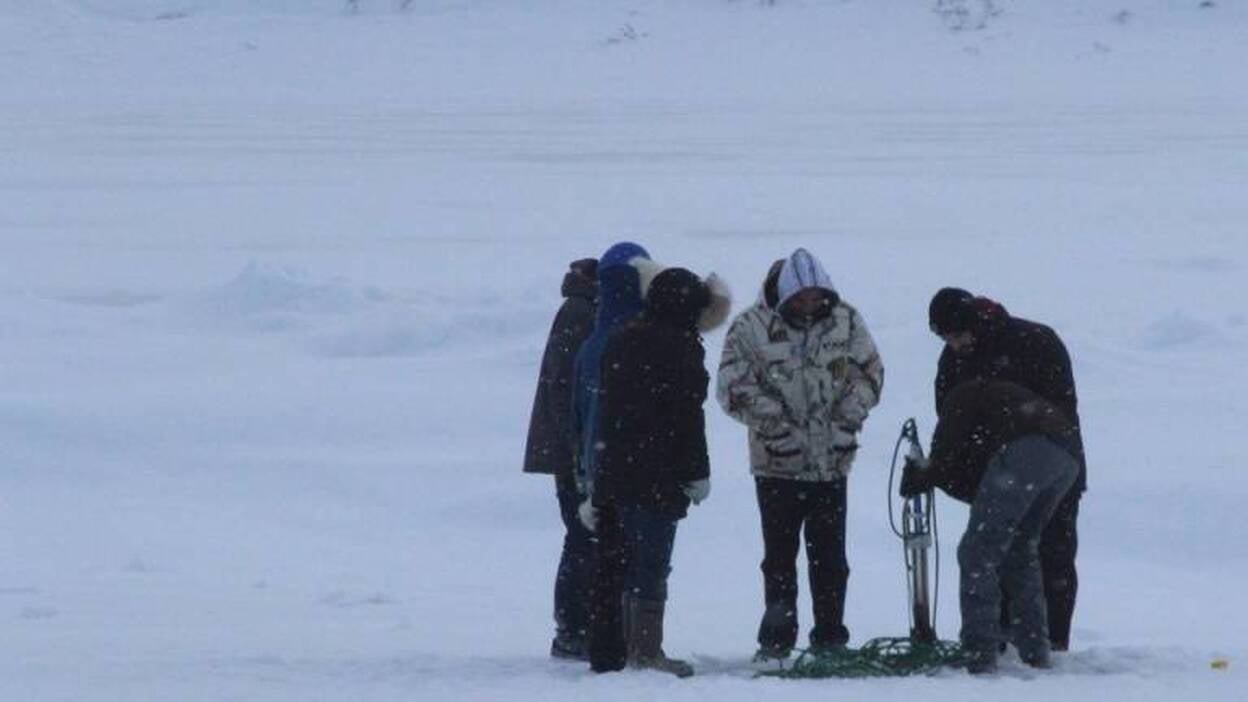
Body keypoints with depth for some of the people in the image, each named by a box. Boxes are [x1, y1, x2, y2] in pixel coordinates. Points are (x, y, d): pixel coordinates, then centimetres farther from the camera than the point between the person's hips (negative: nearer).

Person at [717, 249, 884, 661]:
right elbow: (734, 387, -10)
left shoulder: (845, 322, 3)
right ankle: (777, 640, 8)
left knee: (830, 555, 7)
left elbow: (869, 374, 8)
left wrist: (846, 421, -4)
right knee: (780, 554, 2)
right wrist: (777, 424, -14)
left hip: (832, 461, 3)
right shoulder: (752, 328, -8)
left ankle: (830, 637, 13)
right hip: (777, 462, -2)